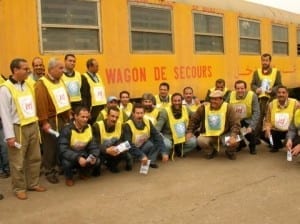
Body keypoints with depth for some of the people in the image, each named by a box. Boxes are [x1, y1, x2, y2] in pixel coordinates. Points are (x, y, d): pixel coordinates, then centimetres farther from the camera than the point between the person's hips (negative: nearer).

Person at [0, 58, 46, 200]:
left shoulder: (28, 85, 9)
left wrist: (36, 125, 12)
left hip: (32, 126, 7)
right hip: (18, 128, -6)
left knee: (35, 158, 14)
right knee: (18, 162, 3)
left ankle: (33, 184, 29)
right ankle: (19, 188, 18)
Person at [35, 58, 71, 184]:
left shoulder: (60, 81, 14)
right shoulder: (42, 84, -12)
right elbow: (41, 104, -18)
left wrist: (68, 117, 17)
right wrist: (44, 122, -20)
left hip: (63, 119, 7)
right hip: (51, 121, -7)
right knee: (51, 147, 0)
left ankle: (59, 167, 26)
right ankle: (49, 172, 12)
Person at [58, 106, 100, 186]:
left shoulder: (89, 128, -7)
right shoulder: (67, 129, -22)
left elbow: (94, 146, -6)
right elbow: (63, 150, -29)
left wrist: (94, 156, -29)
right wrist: (77, 158, -43)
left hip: (83, 155, 4)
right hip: (69, 156, -4)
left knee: (96, 161, -22)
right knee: (67, 162, -36)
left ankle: (83, 172, 12)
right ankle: (69, 177, 0)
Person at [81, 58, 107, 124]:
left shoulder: (98, 76, 14)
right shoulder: (84, 78, -9)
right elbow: (84, 96, -12)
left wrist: (105, 105, 12)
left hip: (102, 107, 7)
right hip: (92, 109, -7)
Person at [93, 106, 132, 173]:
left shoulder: (120, 125, -5)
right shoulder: (97, 126, -18)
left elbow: (121, 142, -4)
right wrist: (107, 150, -43)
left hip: (114, 151, 4)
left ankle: (111, 164, 4)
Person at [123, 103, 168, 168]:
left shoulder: (148, 122, -8)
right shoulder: (127, 125, -22)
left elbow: (157, 136, -14)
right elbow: (129, 145, -31)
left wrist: (164, 152, -26)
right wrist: (141, 156, -41)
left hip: (143, 147, 4)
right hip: (131, 151, -4)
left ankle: (151, 161, -12)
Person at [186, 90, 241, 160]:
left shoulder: (228, 108, -11)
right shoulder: (204, 107, -5)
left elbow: (236, 123, -15)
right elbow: (193, 120, 7)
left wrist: (233, 136, -30)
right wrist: (189, 132, -2)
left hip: (224, 135, -1)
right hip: (208, 136, 1)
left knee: (234, 141, -30)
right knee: (200, 140, -29)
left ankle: (230, 152, 12)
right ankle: (211, 152, 9)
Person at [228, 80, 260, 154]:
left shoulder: (252, 95, -22)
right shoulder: (231, 95, -15)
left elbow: (256, 112, -21)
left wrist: (251, 126, -30)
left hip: (248, 119, -3)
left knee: (250, 131, -26)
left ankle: (252, 146, 10)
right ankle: (240, 143, 22)